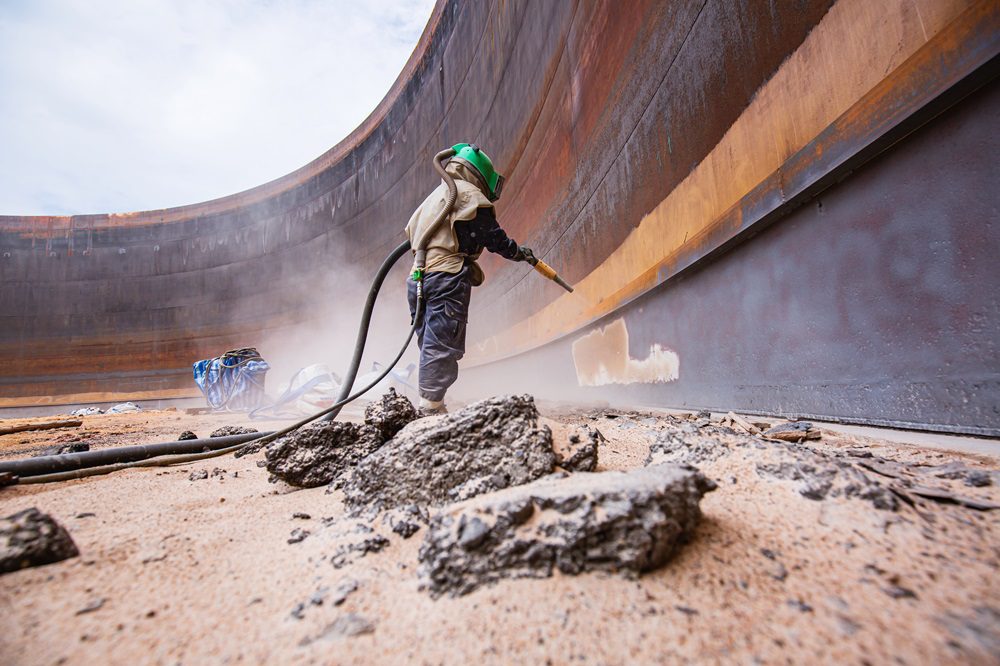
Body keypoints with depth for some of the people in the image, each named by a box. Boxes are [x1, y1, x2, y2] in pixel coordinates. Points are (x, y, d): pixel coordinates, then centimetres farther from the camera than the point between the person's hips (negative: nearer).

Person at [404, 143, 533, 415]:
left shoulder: (435, 195, 28)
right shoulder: (468, 193, 0)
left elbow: (411, 230, 26)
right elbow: (493, 235, -2)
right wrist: (518, 252, 14)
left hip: (419, 278, 9)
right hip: (447, 278, -9)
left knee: (431, 346, 10)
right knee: (443, 346, -10)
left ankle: (429, 406, 11)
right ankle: (431, 407, -10)